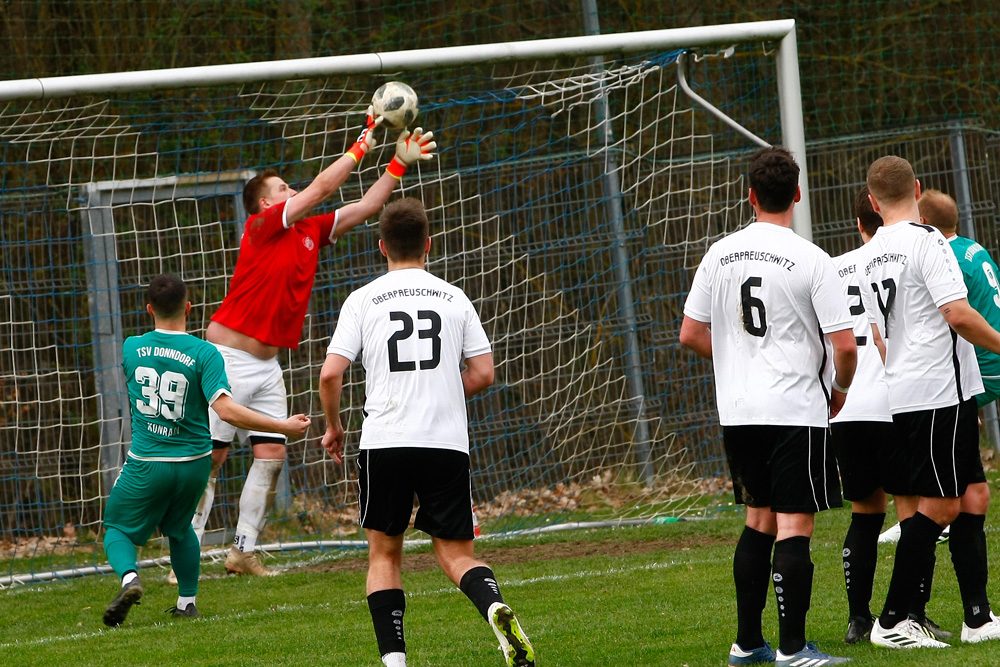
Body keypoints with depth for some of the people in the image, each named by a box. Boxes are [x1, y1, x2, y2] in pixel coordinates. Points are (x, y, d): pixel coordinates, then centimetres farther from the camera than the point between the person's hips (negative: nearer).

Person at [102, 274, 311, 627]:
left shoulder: (130, 348, -4)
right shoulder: (204, 353, -12)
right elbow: (225, 409, -22)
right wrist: (283, 426, -17)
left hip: (147, 464, -1)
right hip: (194, 462, 1)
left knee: (118, 529, 13)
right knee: (179, 527, 27)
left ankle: (129, 576, -17)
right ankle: (187, 601, 26)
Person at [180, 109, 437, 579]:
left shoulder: (310, 233, 12)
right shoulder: (262, 226, -9)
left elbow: (364, 207, 15)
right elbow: (321, 188, -13)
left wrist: (399, 165, 7)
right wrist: (362, 147, -5)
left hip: (267, 364, 7)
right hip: (227, 360, -7)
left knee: (271, 456, -1)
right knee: (209, 457, -6)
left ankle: (244, 552, 5)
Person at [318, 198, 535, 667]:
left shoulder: (363, 300, 2)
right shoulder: (455, 299, 7)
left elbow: (330, 374, -5)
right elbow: (483, 374, 4)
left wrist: (333, 426, 13)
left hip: (384, 441, -1)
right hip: (448, 443, 1)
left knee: (384, 553, 14)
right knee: (456, 554, 7)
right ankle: (495, 607, -25)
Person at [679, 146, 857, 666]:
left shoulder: (719, 255, 3)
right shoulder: (811, 260, -11)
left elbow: (691, 335, 8)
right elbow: (844, 344, -13)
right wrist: (841, 389, 7)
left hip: (737, 410, 5)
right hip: (797, 409, -5)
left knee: (760, 521, 17)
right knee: (795, 526, -3)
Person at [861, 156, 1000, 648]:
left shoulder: (870, 255, 12)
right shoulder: (927, 241, -13)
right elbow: (959, 315, -20)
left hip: (901, 393, 8)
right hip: (941, 390, -8)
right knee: (938, 505, -3)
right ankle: (892, 622, -2)